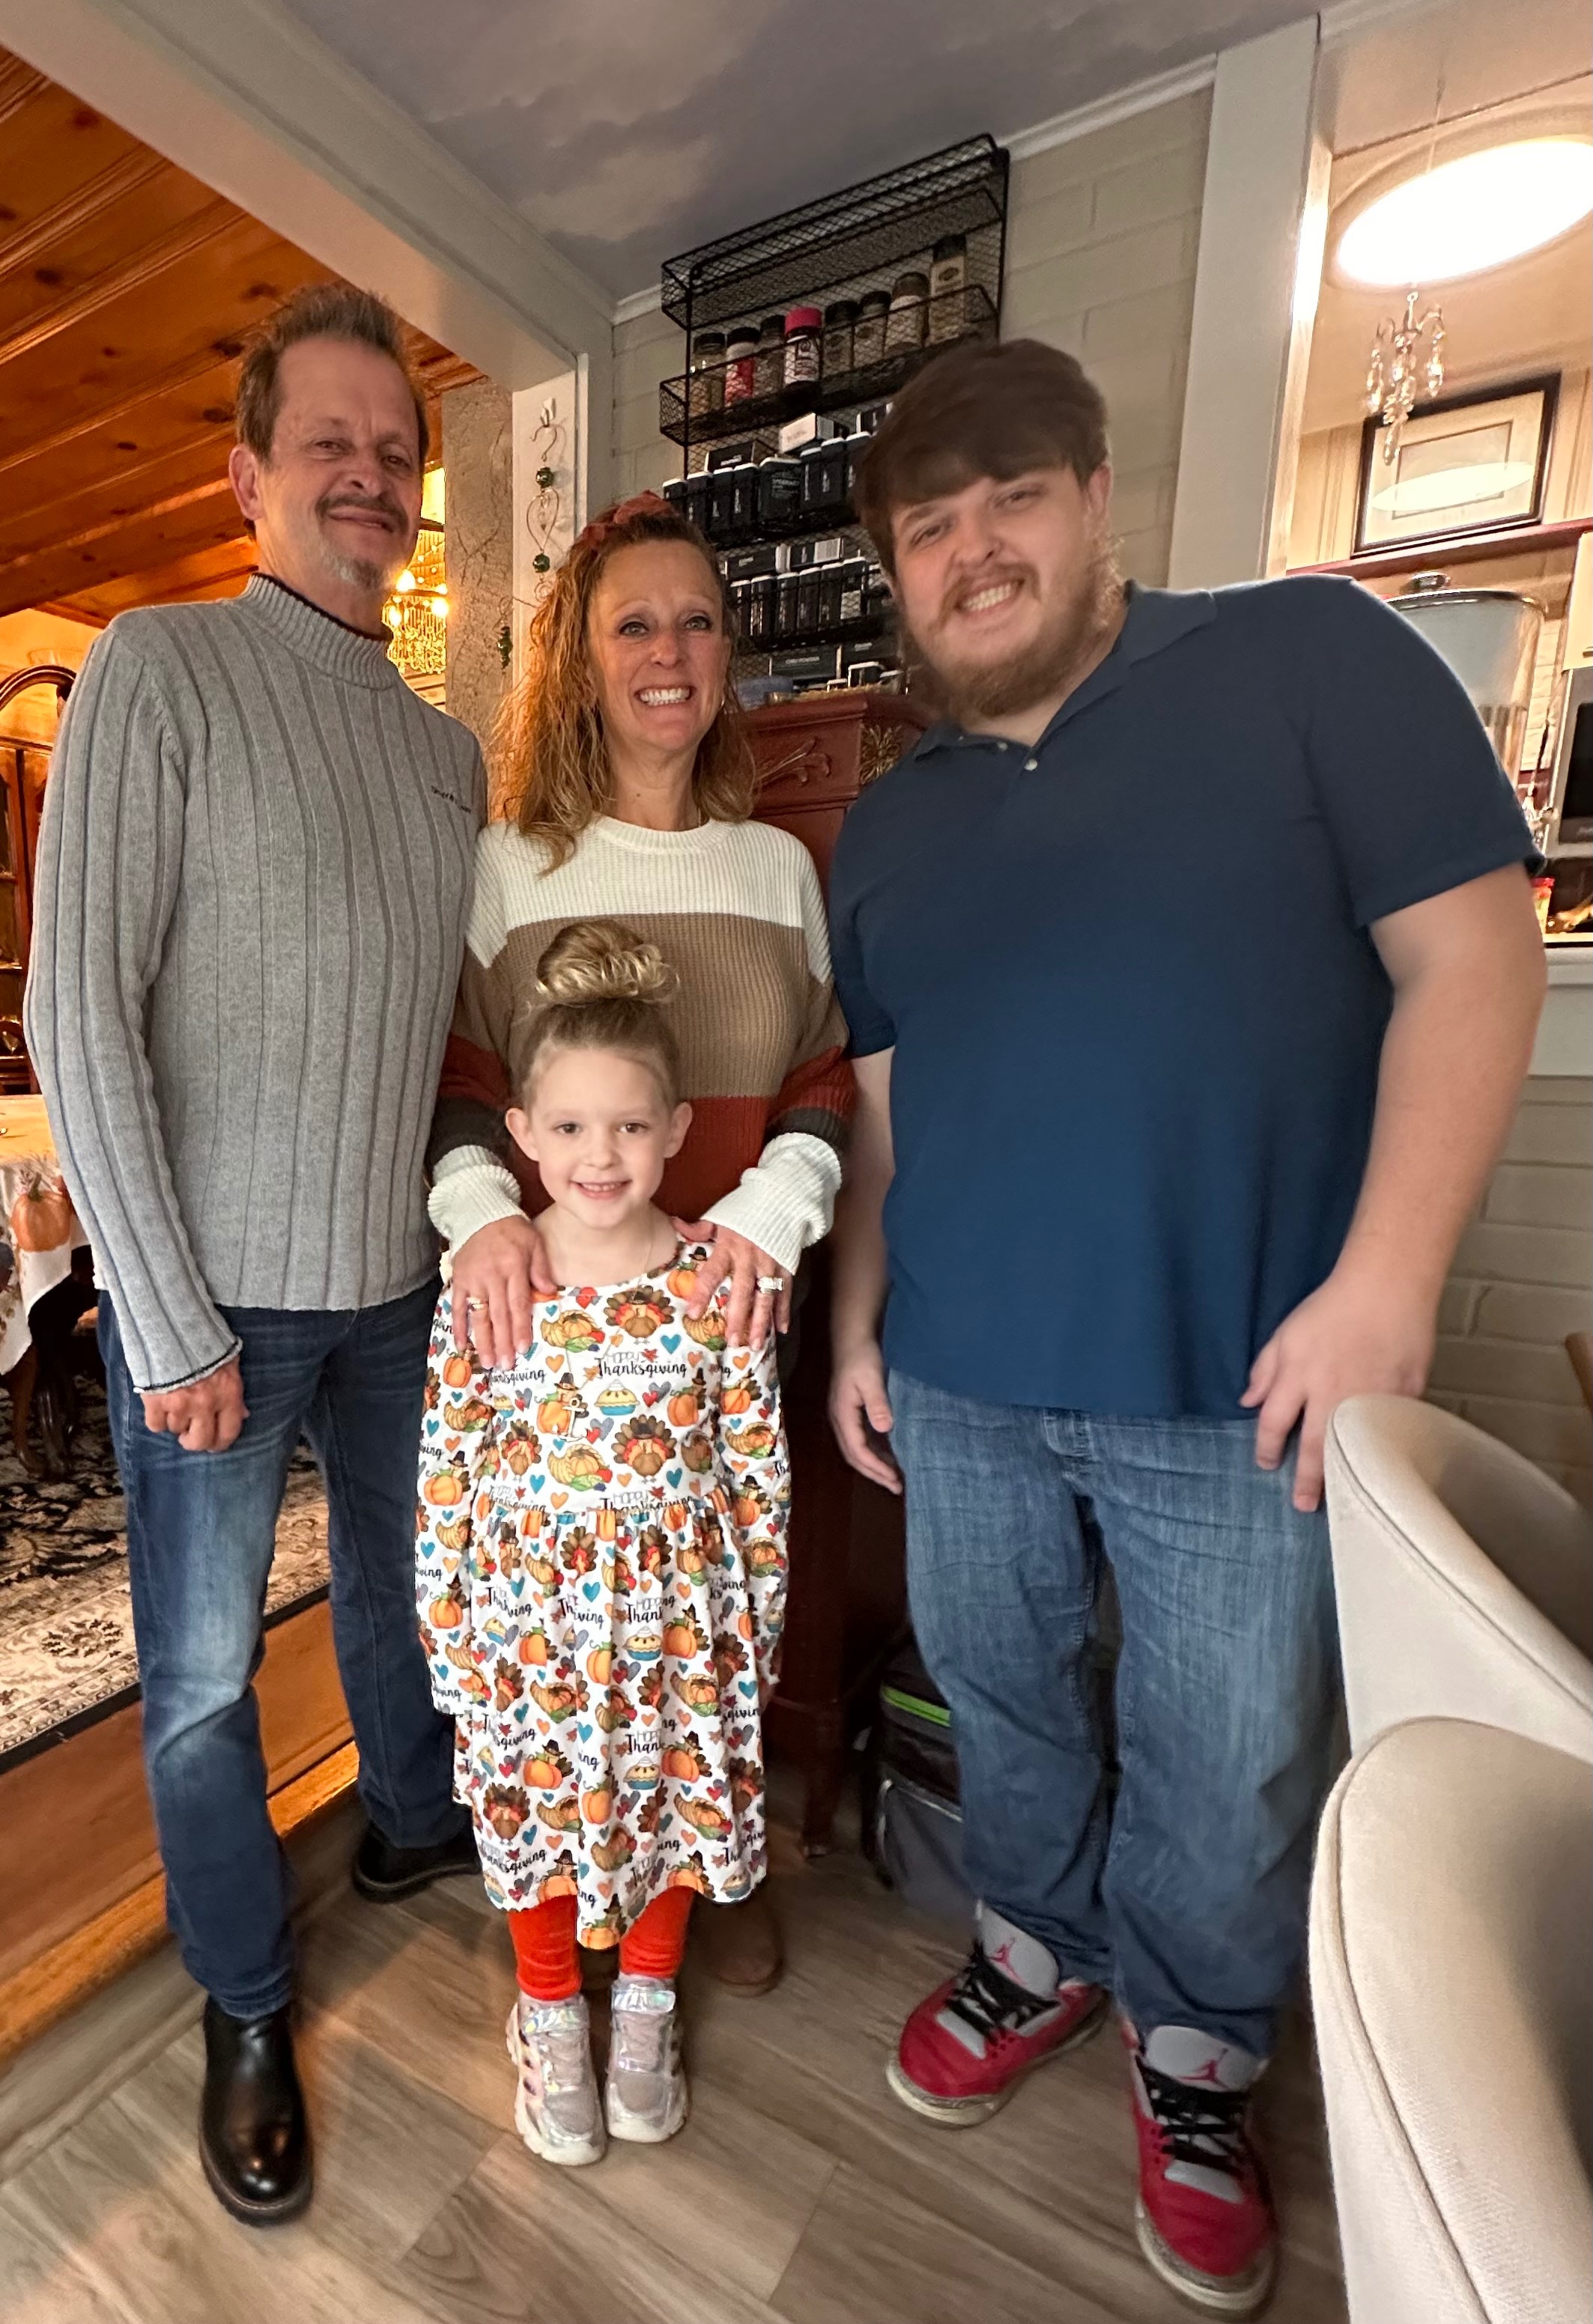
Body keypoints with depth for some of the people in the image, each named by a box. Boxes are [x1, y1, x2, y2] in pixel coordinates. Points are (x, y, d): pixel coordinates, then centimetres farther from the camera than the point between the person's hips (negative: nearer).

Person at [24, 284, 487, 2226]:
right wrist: (172, 1322, -14)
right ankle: (246, 2015, 37)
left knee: (403, 1582, 23)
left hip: (399, 1281, 5)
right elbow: (79, 1015, -12)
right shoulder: (160, 670, -6)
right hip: (213, 1290, -4)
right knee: (201, 1678, 12)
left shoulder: (448, 746, 10)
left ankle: (413, 1829, 50)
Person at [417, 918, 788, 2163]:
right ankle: (550, 2014, 50)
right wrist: (446, 1624, -1)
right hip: (529, 1615, 0)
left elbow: (759, 1462, -6)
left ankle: (647, 2002, 50)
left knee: (675, 1798, 19)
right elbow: (447, 1465, -5)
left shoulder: (716, 1282, -13)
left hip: (676, 1614, 0)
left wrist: (757, 1609, -1)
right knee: (536, 1804, 19)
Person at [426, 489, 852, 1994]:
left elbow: (825, 1093, 5)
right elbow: (454, 1091, 0)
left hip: (723, 1303, 2)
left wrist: (768, 1214, -12)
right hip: (546, 1304, -1)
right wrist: (482, 1213, -18)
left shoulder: (779, 867, 7)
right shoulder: (507, 865, 1)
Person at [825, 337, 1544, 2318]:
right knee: (998, 1692, 20)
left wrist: (1382, 1284, -15)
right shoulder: (887, 825, 12)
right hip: (959, 1382, 5)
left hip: (1242, 1381, -3)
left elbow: (1471, 959, -7)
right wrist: (855, 1329, 11)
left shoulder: (1308, 657, -1)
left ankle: (1196, 2049, 44)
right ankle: (1039, 1949, 49)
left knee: (1232, 1767, 13)